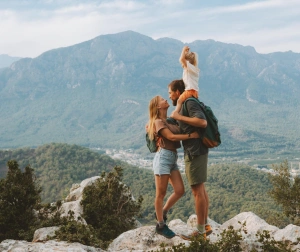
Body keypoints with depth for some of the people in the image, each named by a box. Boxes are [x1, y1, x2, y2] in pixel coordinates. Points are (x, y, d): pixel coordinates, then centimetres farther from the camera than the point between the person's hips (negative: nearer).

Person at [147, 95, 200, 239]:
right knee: (161, 193, 0)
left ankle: (162, 213, 23)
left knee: (180, 191, 3)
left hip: (173, 158, 8)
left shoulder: (168, 121, 20)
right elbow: (171, 137, -15)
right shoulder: (158, 122, -6)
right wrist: (191, 135, -19)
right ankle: (161, 225, 8)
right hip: (163, 157, -8)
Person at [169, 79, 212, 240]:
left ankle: (201, 230, 1)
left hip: (195, 152, -10)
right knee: (201, 189, 14)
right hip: (195, 152, 10)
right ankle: (205, 226, 22)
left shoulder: (190, 103, -12)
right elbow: (180, 128, 24)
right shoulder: (186, 105, 17)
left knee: (197, 191, -5)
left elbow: (202, 122, -28)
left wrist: (179, 117, -19)